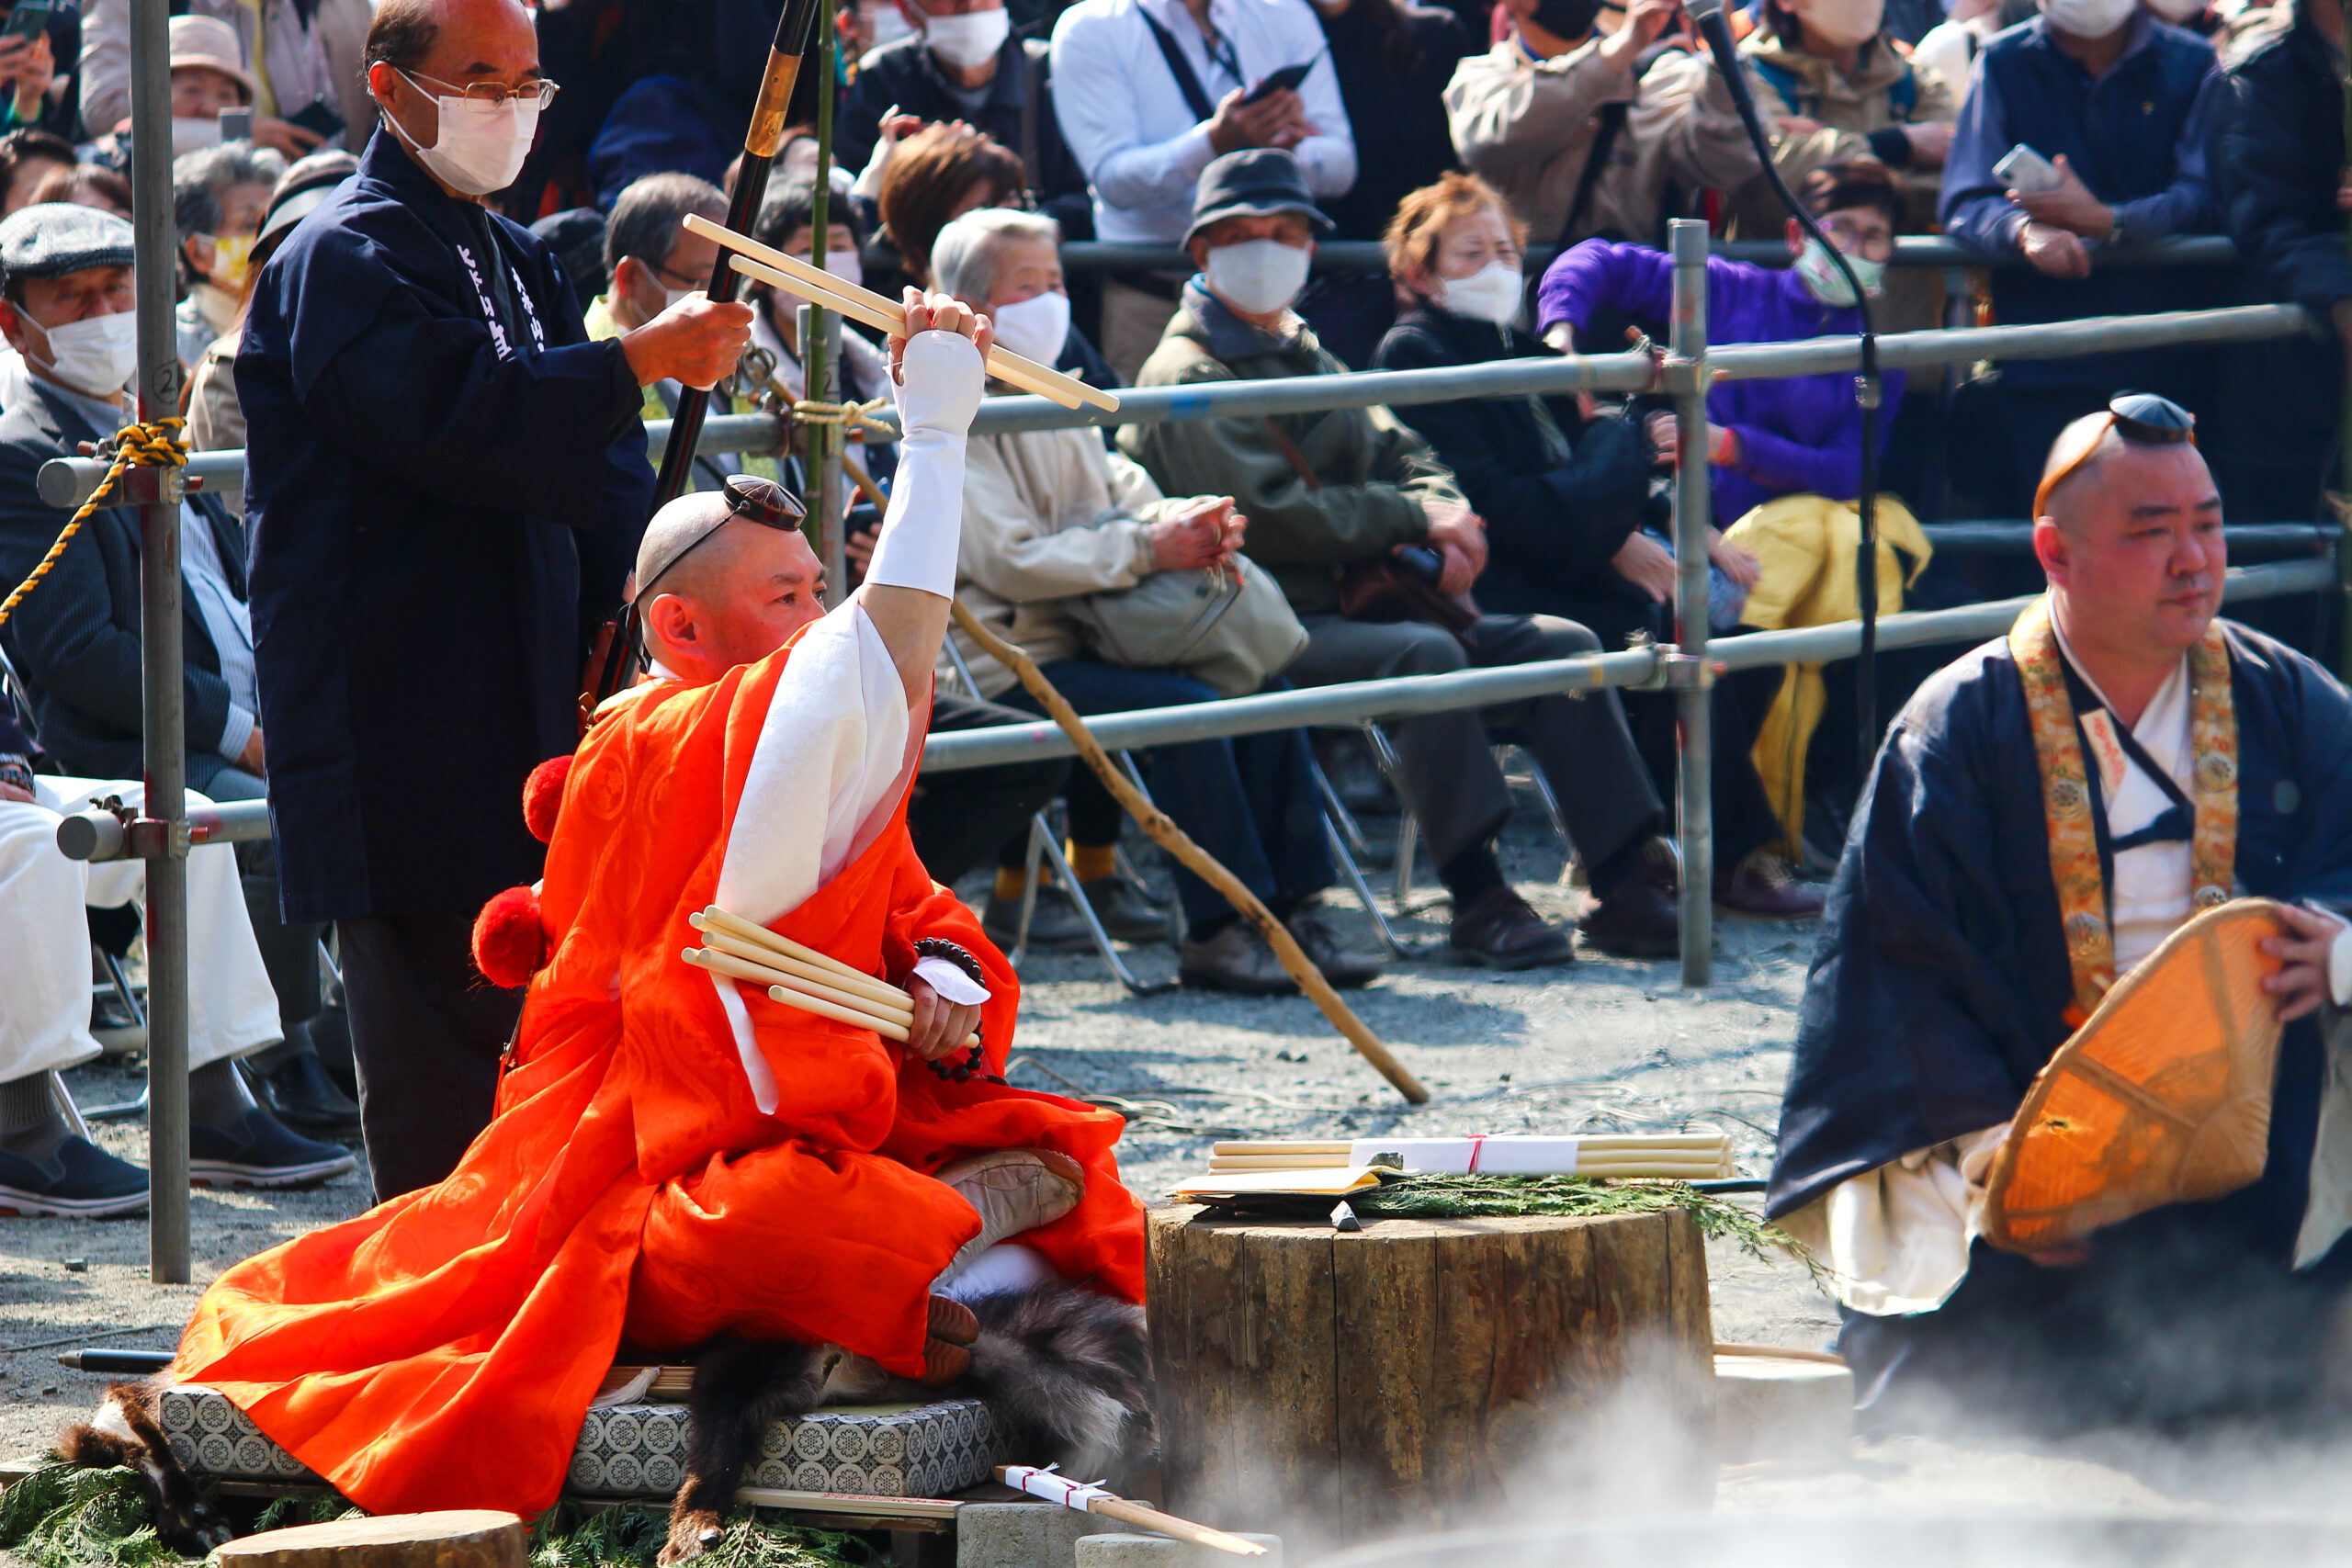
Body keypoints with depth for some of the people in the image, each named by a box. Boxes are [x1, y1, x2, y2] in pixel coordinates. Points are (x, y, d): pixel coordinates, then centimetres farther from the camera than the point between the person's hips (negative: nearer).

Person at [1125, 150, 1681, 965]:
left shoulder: (1308, 359, 26)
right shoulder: (1187, 374, -5)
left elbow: (1404, 455, 19)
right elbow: (1265, 514, -17)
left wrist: (1444, 522, -6)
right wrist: (1413, 520, -10)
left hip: (1355, 606, 9)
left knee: (1561, 645, -5)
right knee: (1426, 653, -35)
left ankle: (1627, 884, -11)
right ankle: (1478, 899, -35)